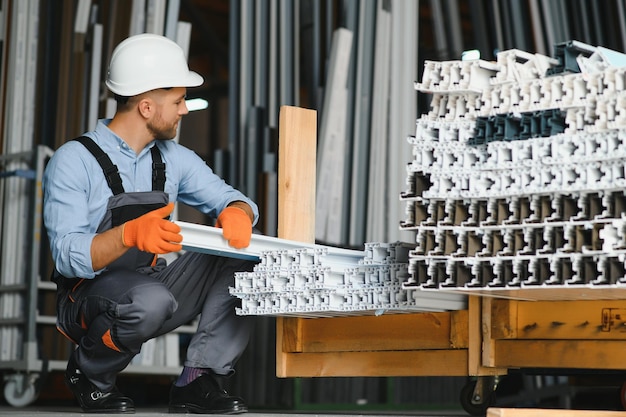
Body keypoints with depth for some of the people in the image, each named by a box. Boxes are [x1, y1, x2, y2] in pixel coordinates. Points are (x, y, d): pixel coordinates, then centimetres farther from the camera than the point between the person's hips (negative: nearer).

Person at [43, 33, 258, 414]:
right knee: (151, 301, -38)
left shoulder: (174, 158, 5)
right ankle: (88, 373, -6)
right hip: (89, 297, -6)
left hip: (154, 283, 6)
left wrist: (236, 214, -19)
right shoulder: (74, 161, -14)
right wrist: (129, 234, -41)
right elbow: (68, 257, -22)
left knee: (240, 252, -13)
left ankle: (199, 381, -12)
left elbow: (232, 200, 8)